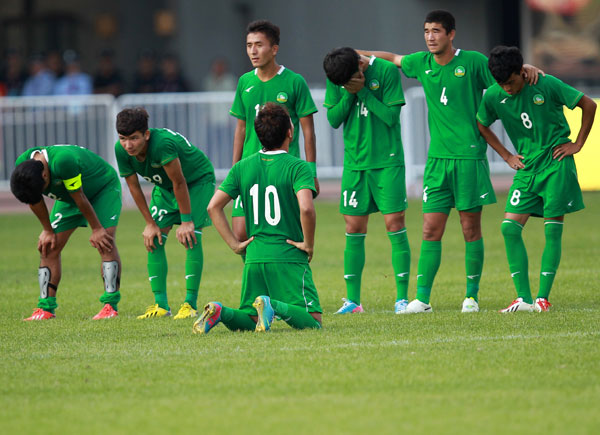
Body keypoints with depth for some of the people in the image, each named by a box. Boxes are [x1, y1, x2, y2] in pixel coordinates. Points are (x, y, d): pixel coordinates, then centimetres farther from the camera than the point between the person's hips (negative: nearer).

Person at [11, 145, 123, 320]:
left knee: (104, 242, -22)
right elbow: (34, 201, -5)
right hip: (67, 196, 6)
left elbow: (80, 199, -31)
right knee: (48, 248, -4)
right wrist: (48, 231, 1)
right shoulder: (22, 165, -22)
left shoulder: (63, 161, -43)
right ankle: (46, 308, -1)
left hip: (104, 189, -6)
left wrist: (96, 229, -21)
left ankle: (110, 306, -21)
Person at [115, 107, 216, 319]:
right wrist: (150, 224, -5)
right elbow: (134, 187, -7)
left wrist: (186, 221, -24)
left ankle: (190, 304, -16)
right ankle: (161, 304, 0)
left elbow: (180, 183, -31)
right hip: (165, 186, 6)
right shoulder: (121, 150, -21)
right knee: (154, 238, -4)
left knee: (191, 235, -18)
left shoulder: (162, 144, -40)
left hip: (198, 180, -6)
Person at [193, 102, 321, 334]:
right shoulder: (298, 167, -7)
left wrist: (234, 244, 11)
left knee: (249, 321, 17)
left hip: (254, 258, 5)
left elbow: (213, 206, 7)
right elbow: (306, 208, -22)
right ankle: (274, 306, -30)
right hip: (289, 258, -5)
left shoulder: (242, 167, 9)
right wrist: (308, 244, -7)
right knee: (312, 322, -4)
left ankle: (219, 312, -14)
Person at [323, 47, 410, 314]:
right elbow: (333, 119, 2)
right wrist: (350, 94, -13)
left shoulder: (386, 71, -10)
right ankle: (353, 300, 8)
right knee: (354, 231, 2)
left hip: (387, 161, -4)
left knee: (394, 225, -8)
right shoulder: (336, 78, 2)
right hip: (355, 162, 4)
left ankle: (402, 297, -3)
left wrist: (362, 90, -16)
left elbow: (391, 116, -11)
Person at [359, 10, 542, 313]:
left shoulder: (473, 62, -3)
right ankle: (422, 298, -1)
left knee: (471, 230, 1)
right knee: (431, 230, -1)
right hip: (437, 159, 4)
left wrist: (528, 69, -12)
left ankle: (472, 296, 10)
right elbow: (391, 58, 27)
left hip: (470, 157, -4)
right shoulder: (422, 63, 9)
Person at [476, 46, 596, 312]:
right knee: (510, 228, -10)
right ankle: (524, 298, -8)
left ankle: (543, 298, -2)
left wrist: (577, 145, -2)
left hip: (556, 164, -4)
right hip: (526, 168, 4)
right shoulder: (494, 97, -3)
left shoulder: (546, 85, -12)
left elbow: (589, 106, -2)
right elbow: (481, 126, 18)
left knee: (552, 231, -6)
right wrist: (507, 156, 11)